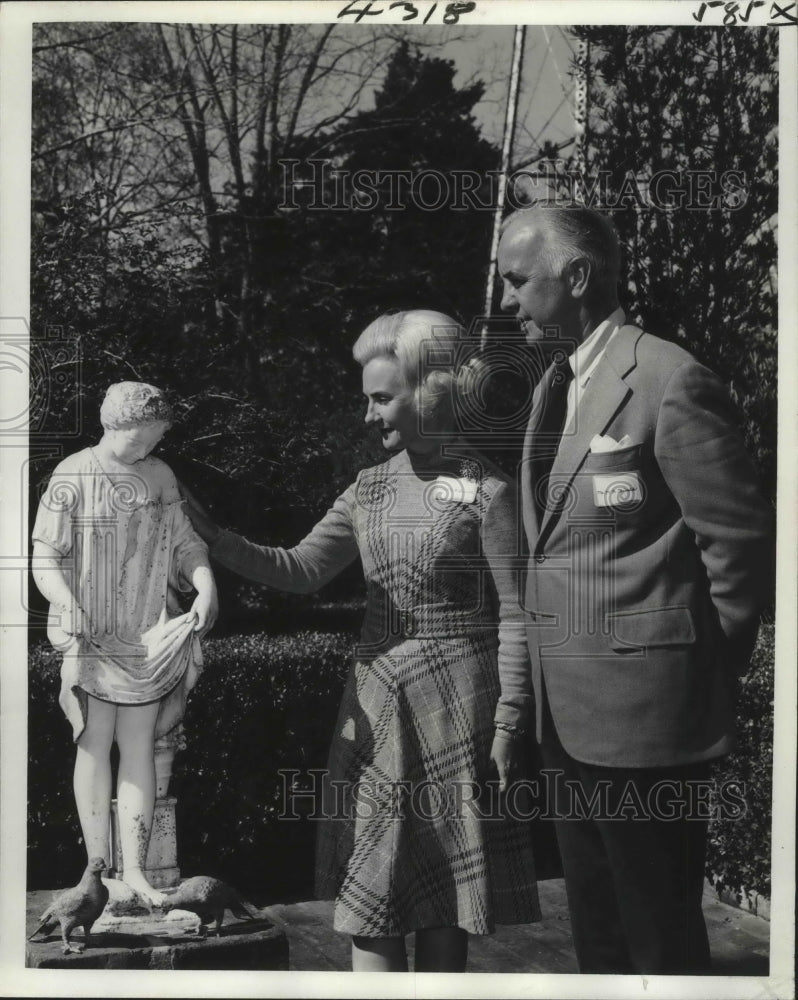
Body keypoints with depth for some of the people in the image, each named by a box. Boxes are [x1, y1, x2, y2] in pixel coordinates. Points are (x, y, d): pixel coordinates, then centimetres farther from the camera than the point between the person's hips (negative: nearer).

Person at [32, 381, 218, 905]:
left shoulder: (161, 477, 5)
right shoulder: (72, 477, -6)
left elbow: (186, 542, 7)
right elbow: (46, 557, -8)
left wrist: (206, 586, -12)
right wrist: (70, 608, -23)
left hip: (150, 638, 3)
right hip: (92, 638, -3)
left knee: (139, 747, 5)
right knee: (96, 745, 2)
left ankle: (135, 868, 9)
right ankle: (97, 868, 11)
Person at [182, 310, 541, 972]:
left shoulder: (487, 493, -8)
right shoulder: (370, 489, 9)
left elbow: (514, 616, -8)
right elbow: (301, 570, 6)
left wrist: (508, 721, -12)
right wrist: (213, 538, -7)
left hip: (452, 706, -5)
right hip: (375, 702, 5)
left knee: (444, 899, 6)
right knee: (365, 897, 6)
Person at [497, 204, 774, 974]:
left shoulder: (669, 382, -14)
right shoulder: (554, 385, 13)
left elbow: (740, 540, -13)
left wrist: (703, 670, -5)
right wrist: (549, 660, 13)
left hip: (642, 709, -8)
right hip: (568, 713, 8)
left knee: (660, 937, 5)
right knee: (595, 931, 19)